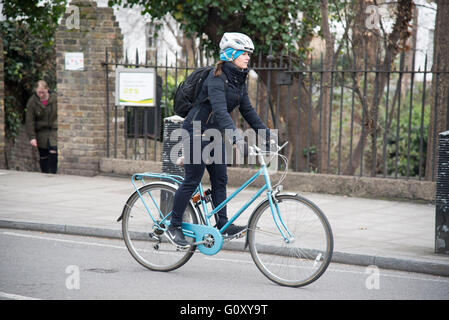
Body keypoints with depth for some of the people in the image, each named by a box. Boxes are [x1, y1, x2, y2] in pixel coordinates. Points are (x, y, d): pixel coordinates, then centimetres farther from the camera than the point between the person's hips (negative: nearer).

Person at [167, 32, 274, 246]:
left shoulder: (240, 80, 5)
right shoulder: (217, 78, -22)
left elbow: (247, 110, 12)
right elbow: (220, 110, -34)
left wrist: (267, 133, 6)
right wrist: (237, 138, -45)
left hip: (215, 134, 8)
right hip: (197, 131, -8)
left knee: (220, 180, 5)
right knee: (192, 181, -4)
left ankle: (223, 225, 9)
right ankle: (174, 227, 6)